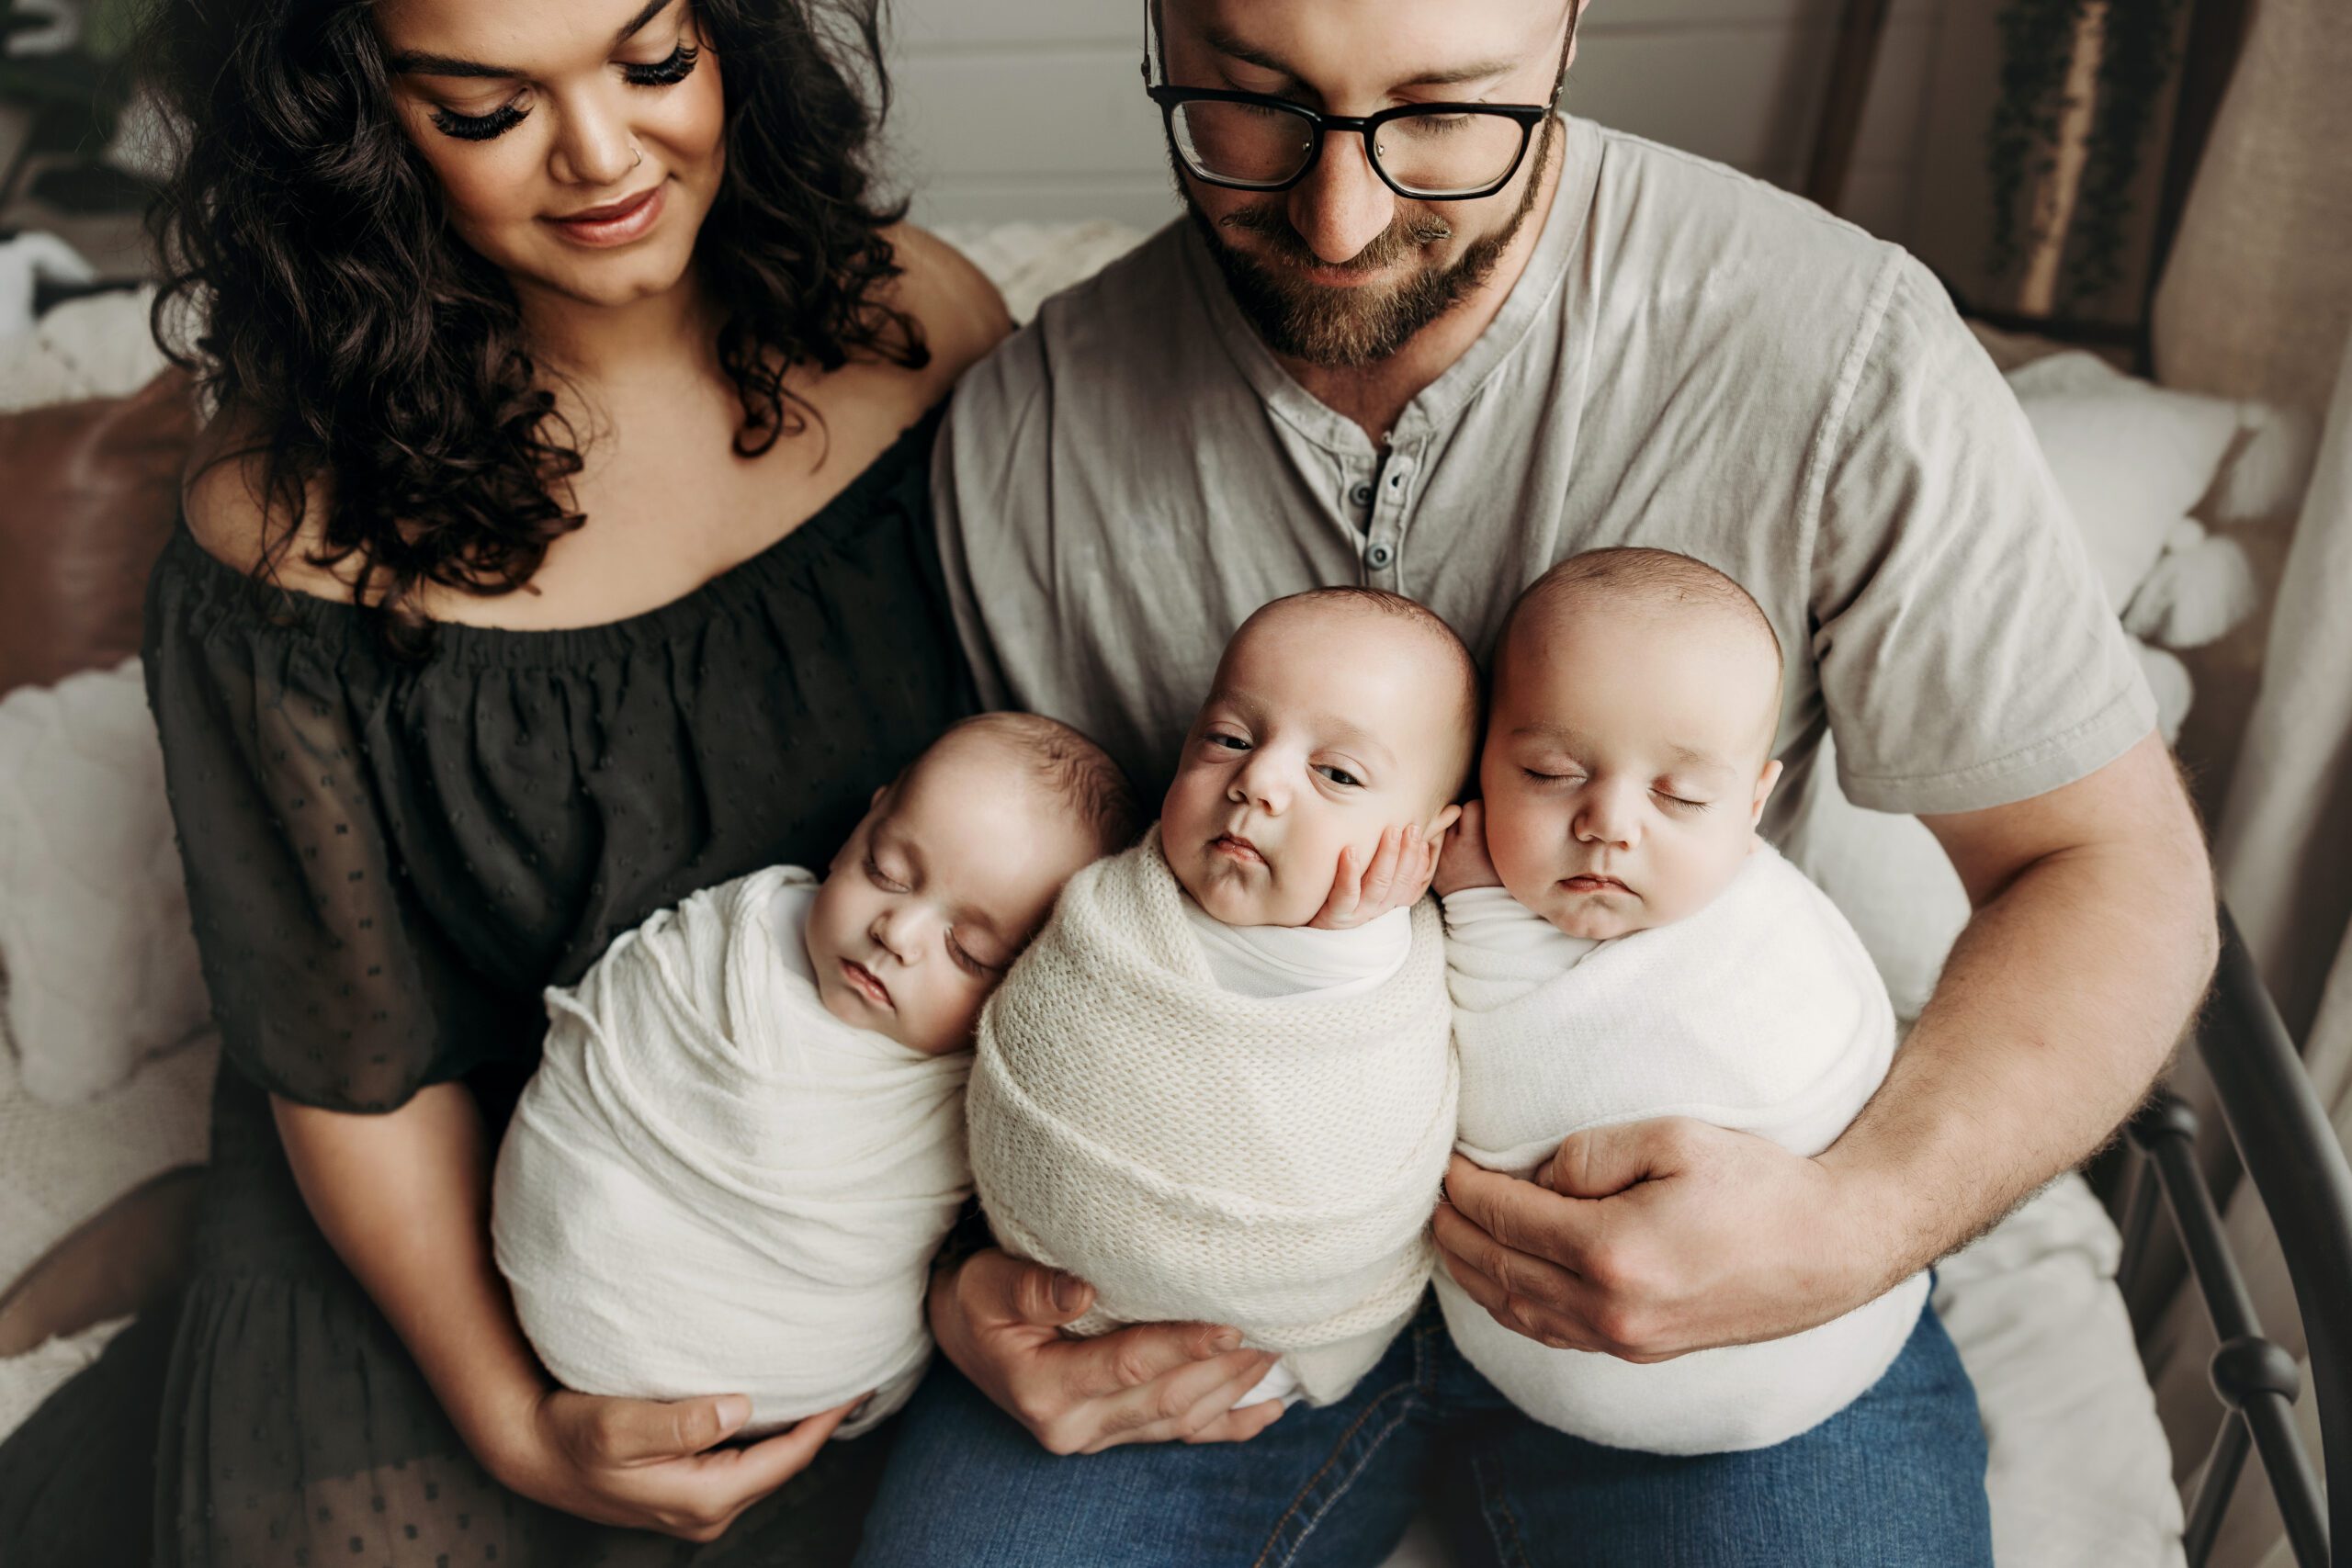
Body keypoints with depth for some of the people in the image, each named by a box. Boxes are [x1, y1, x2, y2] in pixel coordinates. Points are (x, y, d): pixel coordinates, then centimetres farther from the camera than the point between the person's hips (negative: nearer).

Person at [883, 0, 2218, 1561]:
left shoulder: (1840, 350, -18)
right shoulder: (1021, 432, -10)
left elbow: (2115, 869, -10)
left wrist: (1856, 1223, -26)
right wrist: (969, 1281, -13)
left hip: (1669, 1239, -1)